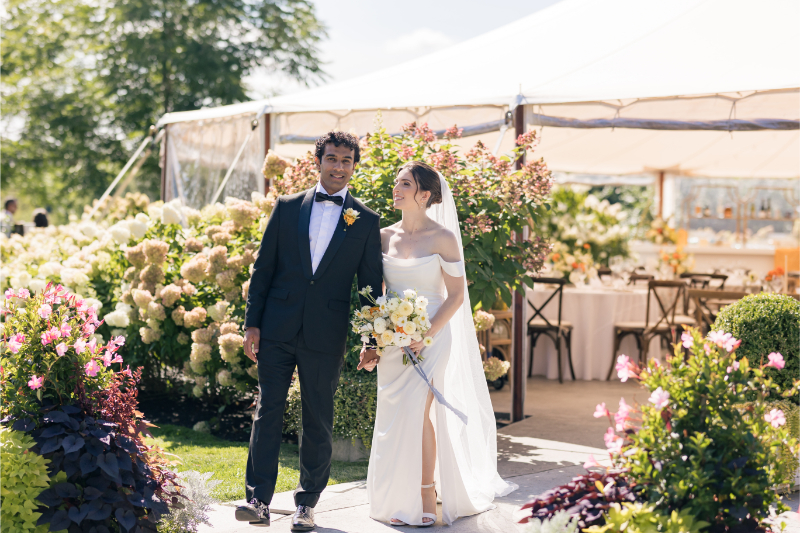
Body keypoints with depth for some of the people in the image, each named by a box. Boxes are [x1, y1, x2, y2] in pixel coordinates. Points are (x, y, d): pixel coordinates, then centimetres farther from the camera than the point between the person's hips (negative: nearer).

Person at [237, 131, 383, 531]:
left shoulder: (367, 221, 4)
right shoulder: (287, 208, 6)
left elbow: (372, 285, 5)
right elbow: (263, 268, 7)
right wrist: (252, 323, 1)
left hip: (326, 335, -1)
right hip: (277, 329, 1)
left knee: (318, 421, 6)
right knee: (267, 411, -1)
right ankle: (258, 499, 4)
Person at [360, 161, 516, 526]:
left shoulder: (442, 237, -7)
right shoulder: (385, 236, 6)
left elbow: (456, 295, -7)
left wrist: (426, 336, -16)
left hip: (430, 336, -5)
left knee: (416, 413, -10)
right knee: (395, 416, 7)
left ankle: (427, 500, 3)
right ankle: (400, 498, 20)